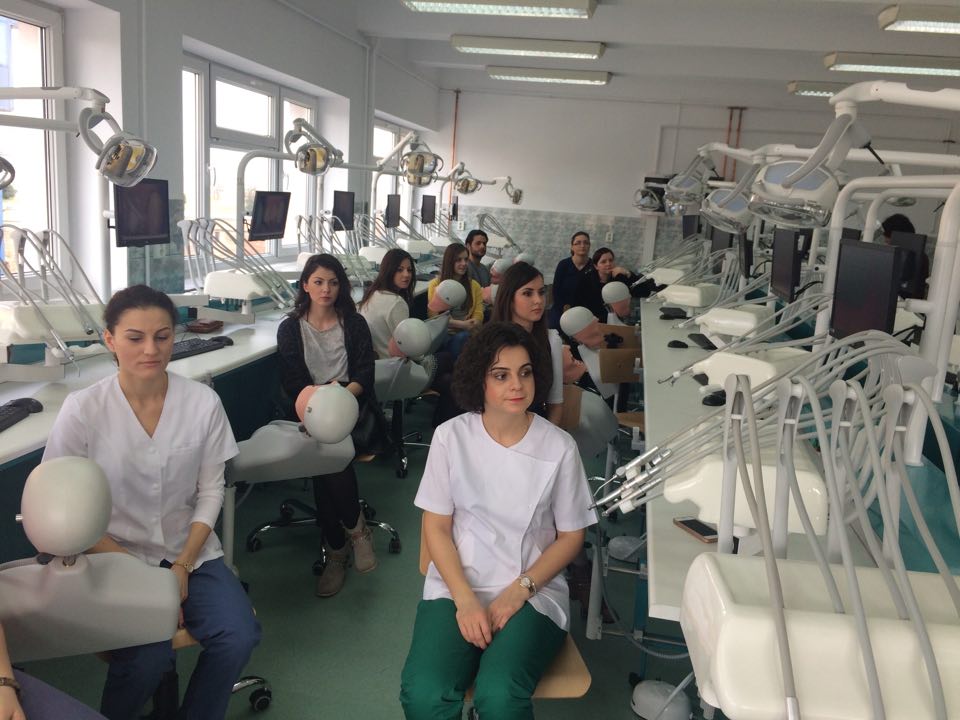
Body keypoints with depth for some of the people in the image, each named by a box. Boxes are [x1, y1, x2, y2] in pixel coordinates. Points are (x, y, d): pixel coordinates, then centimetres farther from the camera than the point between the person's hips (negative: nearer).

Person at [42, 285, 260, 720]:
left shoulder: (203, 403, -8)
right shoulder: (82, 411, -13)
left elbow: (210, 491, 1)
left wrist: (183, 566, -9)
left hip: (190, 551, 3)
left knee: (239, 636, -18)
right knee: (149, 657, -25)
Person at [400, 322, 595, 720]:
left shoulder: (559, 447, -6)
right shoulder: (451, 437, -4)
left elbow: (570, 536, 2)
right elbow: (436, 527, 0)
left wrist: (518, 591, -11)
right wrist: (465, 599, -13)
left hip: (533, 592, -1)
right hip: (456, 586, 1)